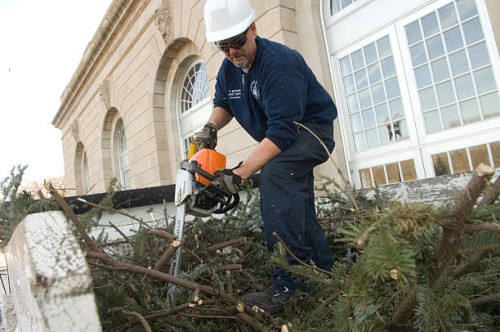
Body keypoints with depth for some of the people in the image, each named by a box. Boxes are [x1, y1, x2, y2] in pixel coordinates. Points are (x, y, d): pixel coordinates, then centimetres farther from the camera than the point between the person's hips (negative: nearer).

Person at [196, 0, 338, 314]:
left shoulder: (279, 62, -27)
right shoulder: (228, 70, 0)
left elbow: (283, 130, -35)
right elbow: (223, 105, 15)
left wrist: (239, 174, -37)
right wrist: (211, 127, -10)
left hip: (311, 128, -9)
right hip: (283, 141, 9)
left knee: (274, 174, -34)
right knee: (299, 213, 9)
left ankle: (288, 282, -30)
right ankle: (325, 272, 25)